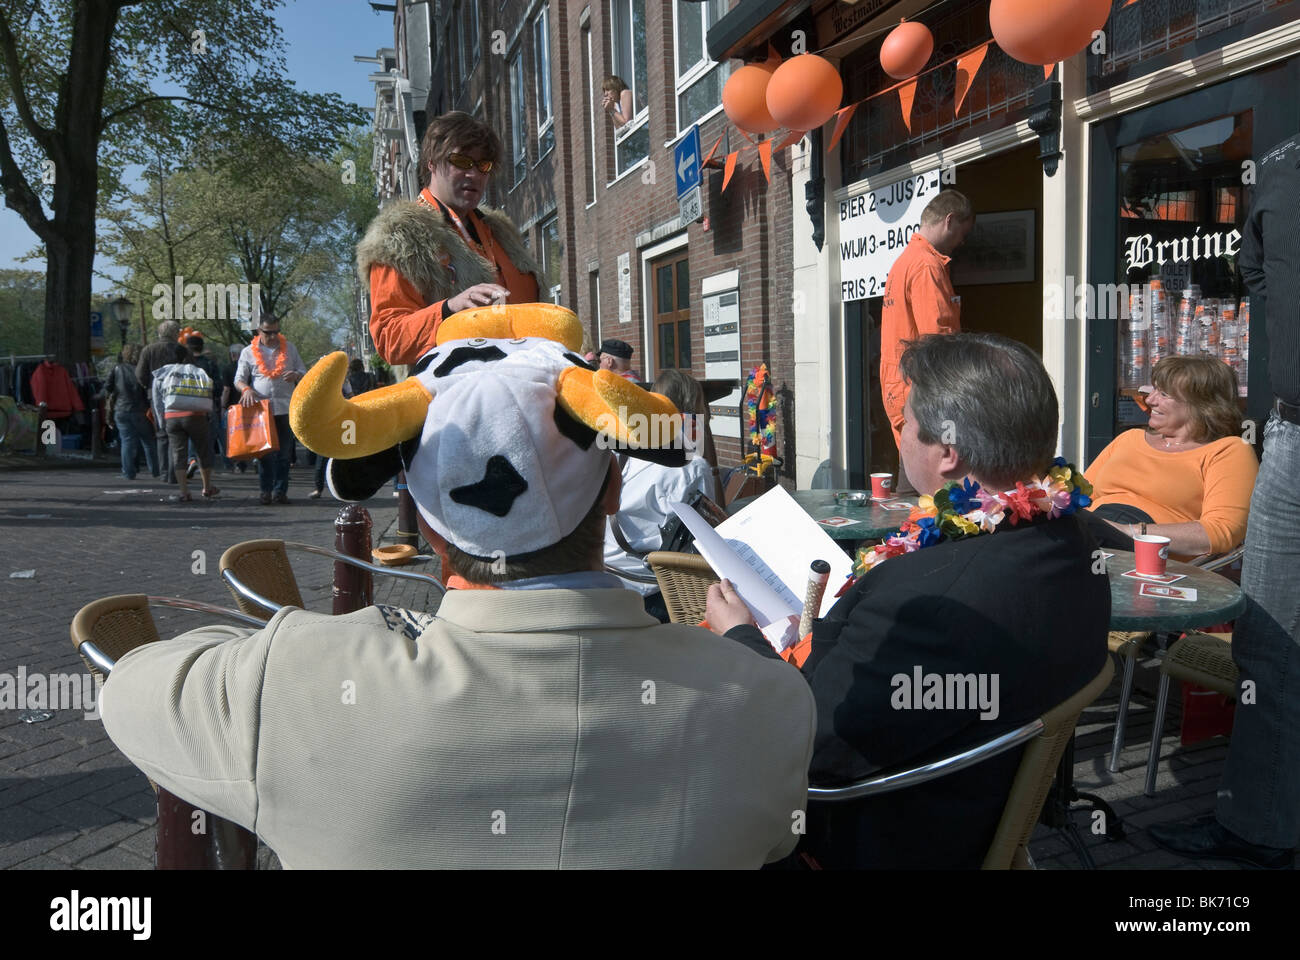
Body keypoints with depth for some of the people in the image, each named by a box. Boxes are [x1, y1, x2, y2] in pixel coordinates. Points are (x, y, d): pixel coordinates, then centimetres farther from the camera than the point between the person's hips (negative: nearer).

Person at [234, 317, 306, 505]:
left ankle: (280, 490, 3)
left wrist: (296, 376, -8)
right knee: (263, 451, -1)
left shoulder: (290, 349, 14)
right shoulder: (248, 352, 10)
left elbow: (303, 373, 17)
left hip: (284, 409, 1)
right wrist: (246, 389, -16)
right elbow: (239, 380, 7)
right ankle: (266, 490, 4)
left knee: (283, 451, -1)